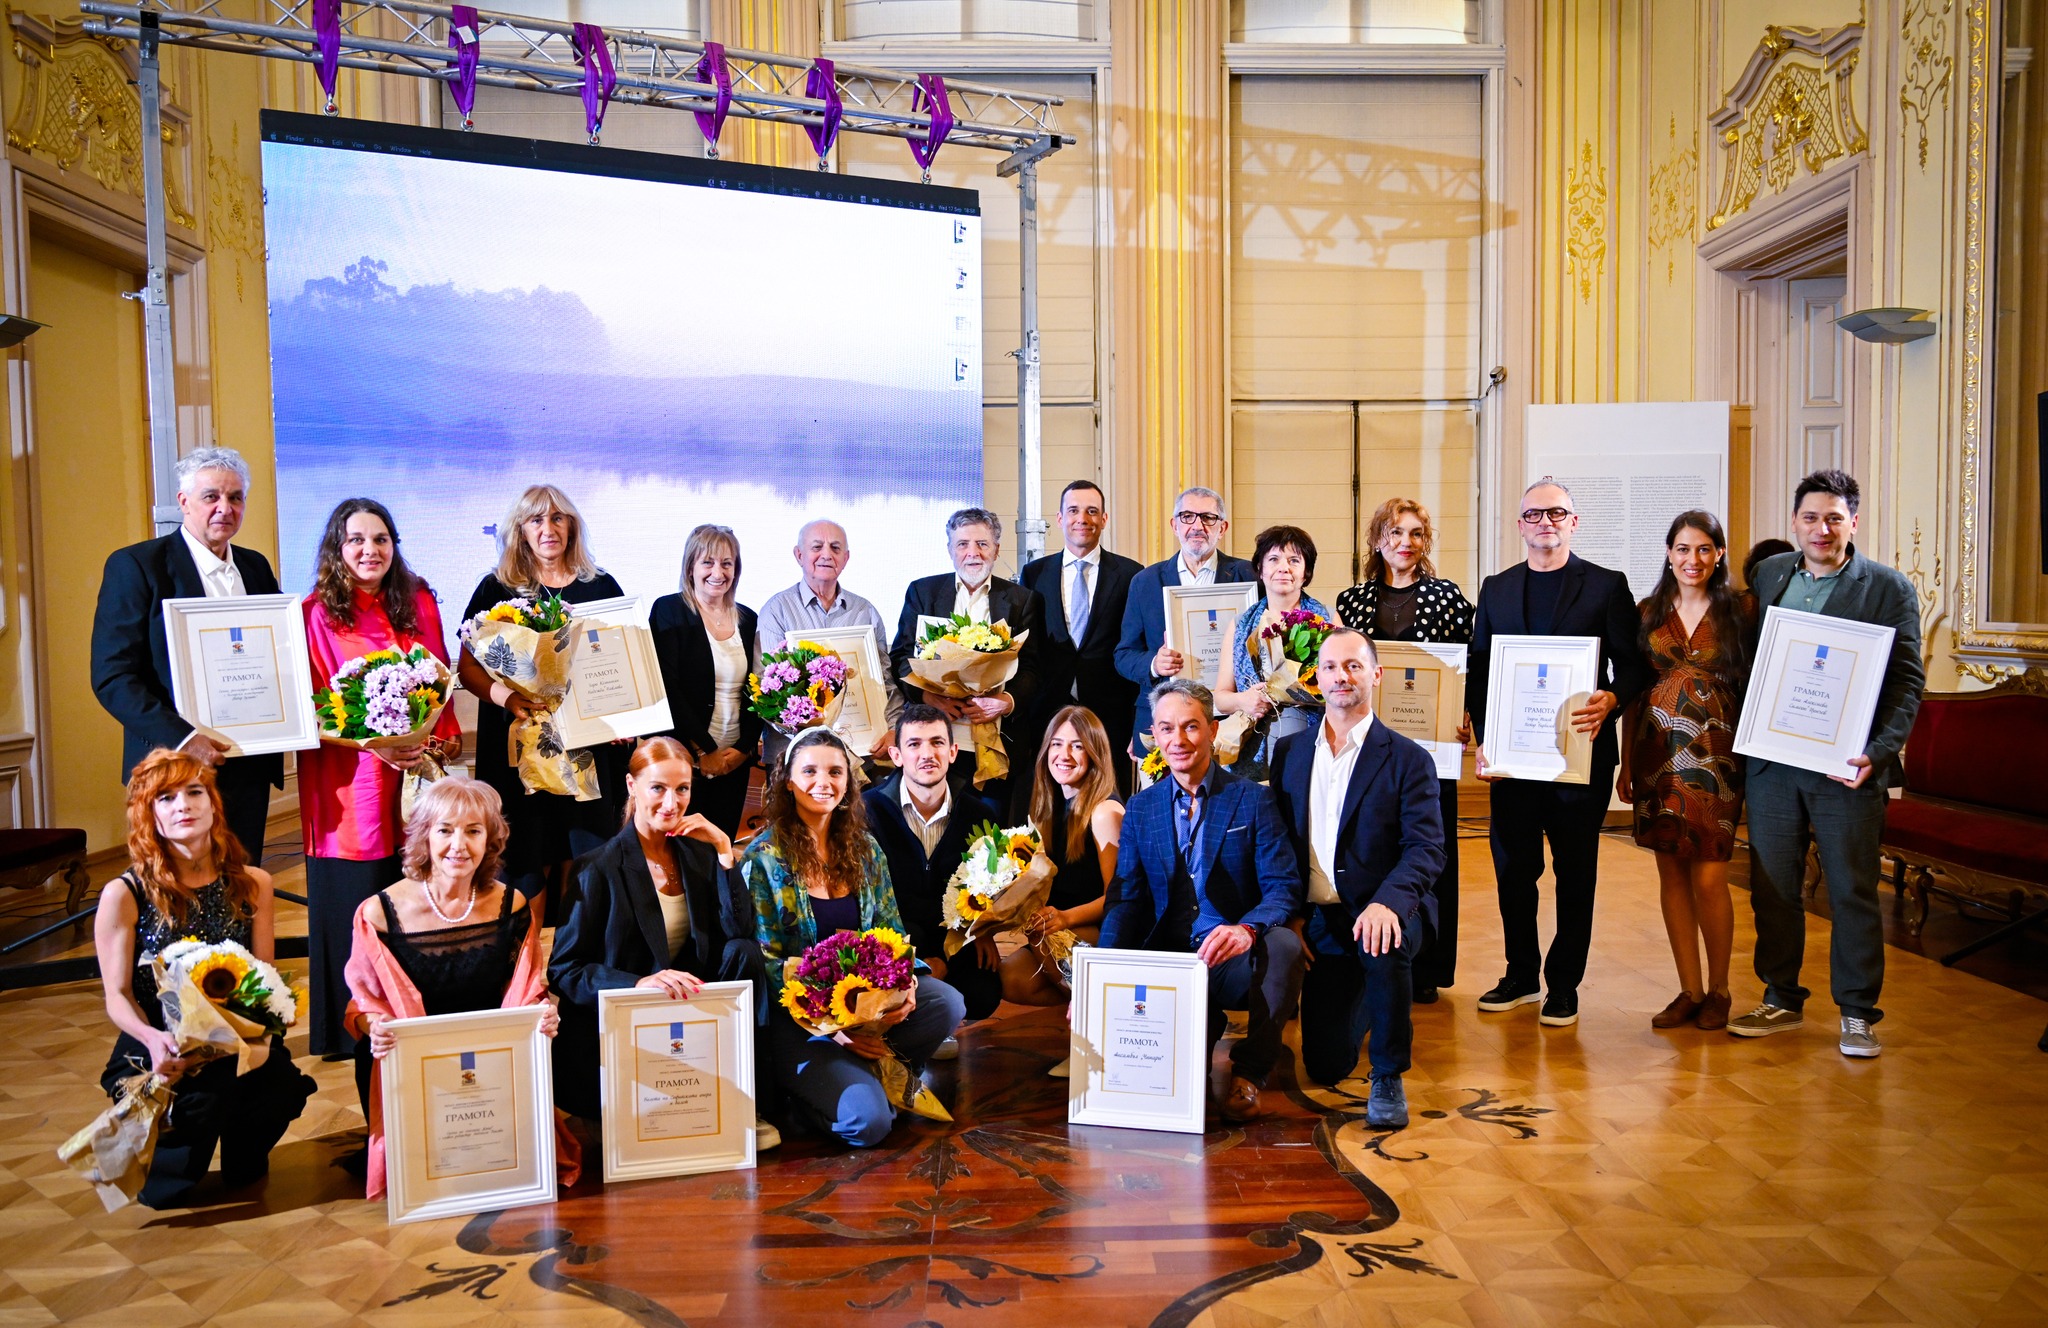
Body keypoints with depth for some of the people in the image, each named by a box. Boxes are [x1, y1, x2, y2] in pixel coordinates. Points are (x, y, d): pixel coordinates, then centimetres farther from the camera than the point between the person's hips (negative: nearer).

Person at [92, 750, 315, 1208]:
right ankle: (151, 1162, 7)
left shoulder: (252, 884, 5)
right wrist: (153, 1039, -25)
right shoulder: (124, 894, -4)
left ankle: (244, 1155, 10)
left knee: (281, 1084, -28)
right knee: (198, 1102, -33)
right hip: (157, 1051, -2)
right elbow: (118, 995, -4)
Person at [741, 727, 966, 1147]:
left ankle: (878, 1072, -1)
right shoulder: (764, 857, -6)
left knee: (947, 1003, -23)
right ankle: (806, 1088, 6)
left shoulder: (865, 848, 8)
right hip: (795, 1016, -5)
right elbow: (765, 959, -9)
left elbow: (891, 934, 11)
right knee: (868, 1122, -24)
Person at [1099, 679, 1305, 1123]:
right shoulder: (1140, 808, 10)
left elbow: (1284, 886, -9)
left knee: (1282, 945, -34)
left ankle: (1250, 1071, -11)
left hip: (1238, 965, -2)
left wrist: (1247, 929, -32)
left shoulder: (1253, 799, 1)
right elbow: (1126, 899, 3)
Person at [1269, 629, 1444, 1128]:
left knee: (1382, 947, -39)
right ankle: (1359, 1001, 36)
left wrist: (1387, 903, -30)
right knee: (1326, 1065, 0)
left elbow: (1426, 849, -11)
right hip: (1318, 920, 3)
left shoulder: (1408, 759, -1)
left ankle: (1388, 1075, -15)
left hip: (1382, 914, -3)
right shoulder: (1289, 751, 10)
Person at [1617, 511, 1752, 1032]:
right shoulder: (1649, 612, 8)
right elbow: (1633, 690, 10)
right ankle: (1690, 990, 17)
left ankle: (1718, 989, 16)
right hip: (1659, 754, 3)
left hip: (1714, 755, -3)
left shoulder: (1739, 610, 2)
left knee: (1709, 877, -4)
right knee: (1671, 873, 6)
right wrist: (1625, 764, 7)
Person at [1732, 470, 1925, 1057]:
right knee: (1771, 888, 10)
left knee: (1853, 892, 5)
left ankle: (1857, 1013, 18)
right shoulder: (1769, 575, 10)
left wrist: (1879, 753, -16)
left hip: (1846, 766, -3)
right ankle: (1781, 1001, 23)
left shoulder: (1889, 589, -1)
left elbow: (1907, 682, -4)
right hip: (1771, 762, 4)